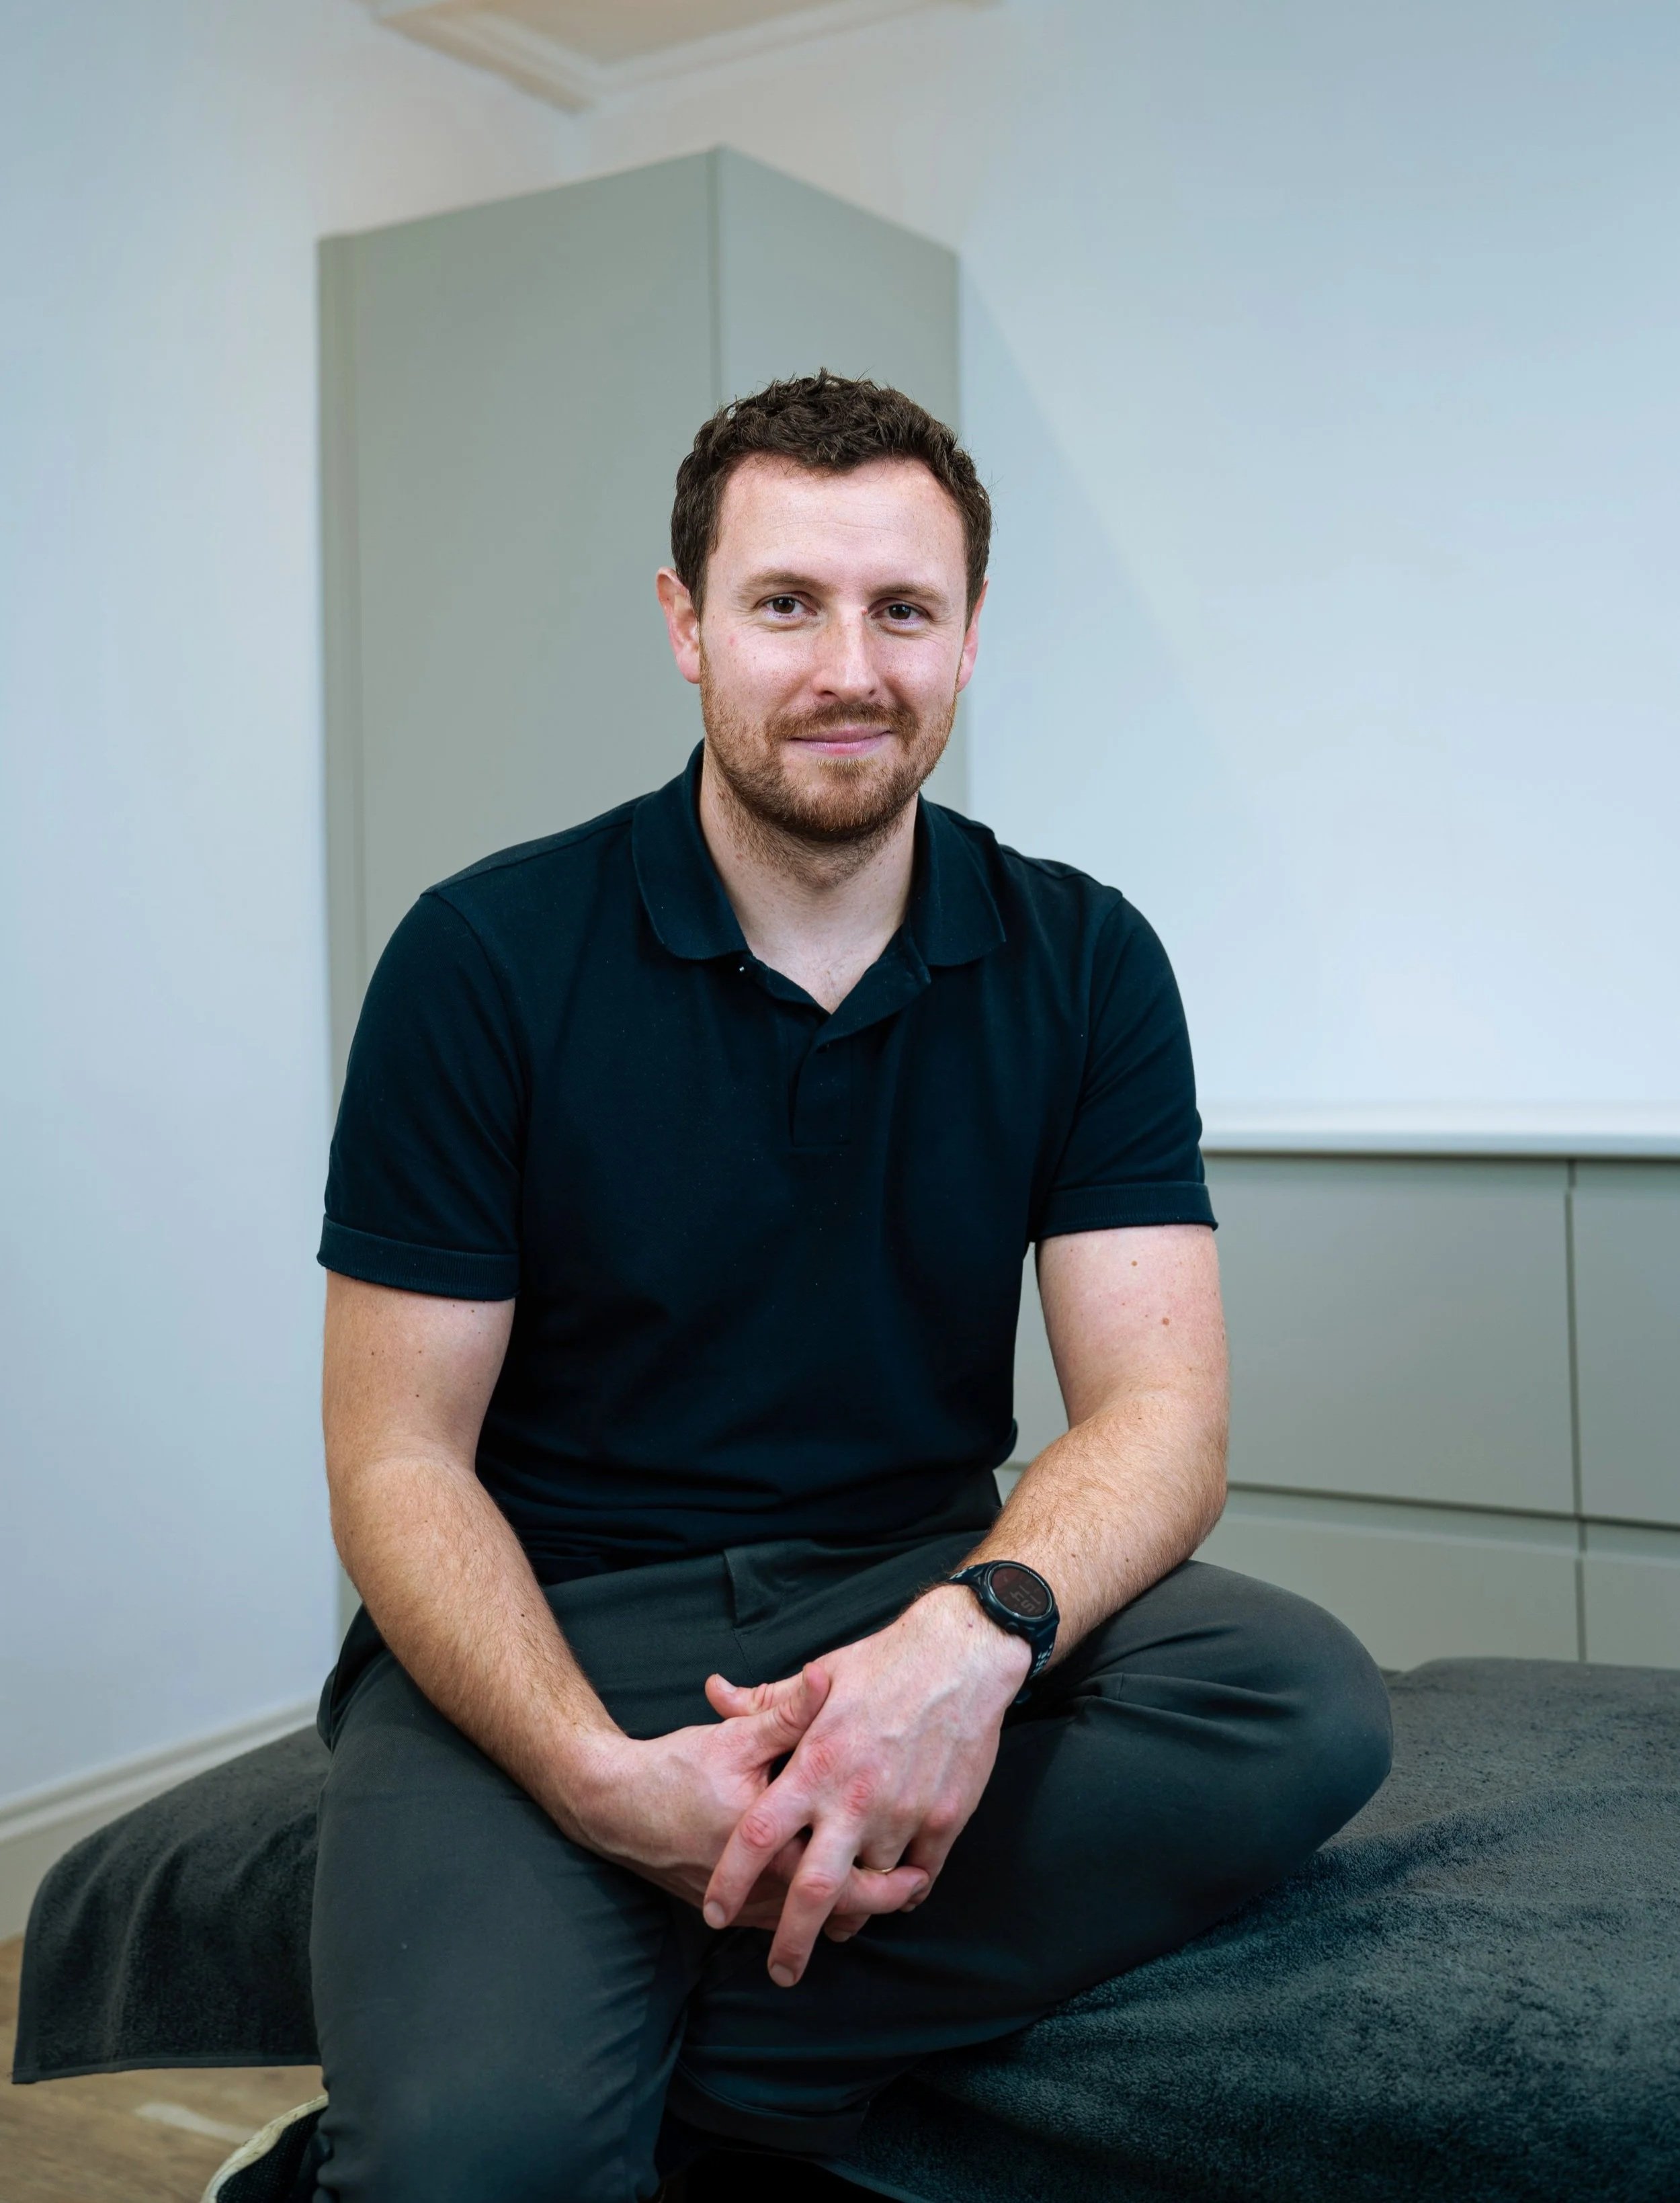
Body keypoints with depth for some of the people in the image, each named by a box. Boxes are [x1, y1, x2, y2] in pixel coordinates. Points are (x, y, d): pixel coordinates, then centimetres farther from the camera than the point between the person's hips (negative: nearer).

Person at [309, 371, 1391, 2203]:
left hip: (915, 1587, 4)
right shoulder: (488, 956, -5)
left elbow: (1156, 1407, -5)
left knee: (1307, 1707, -27)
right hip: (554, 1625, -3)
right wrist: (604, 1776, -25)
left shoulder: (1081, 962, 2)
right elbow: (398, 1463, -6)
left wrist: (975, 1634, -28)